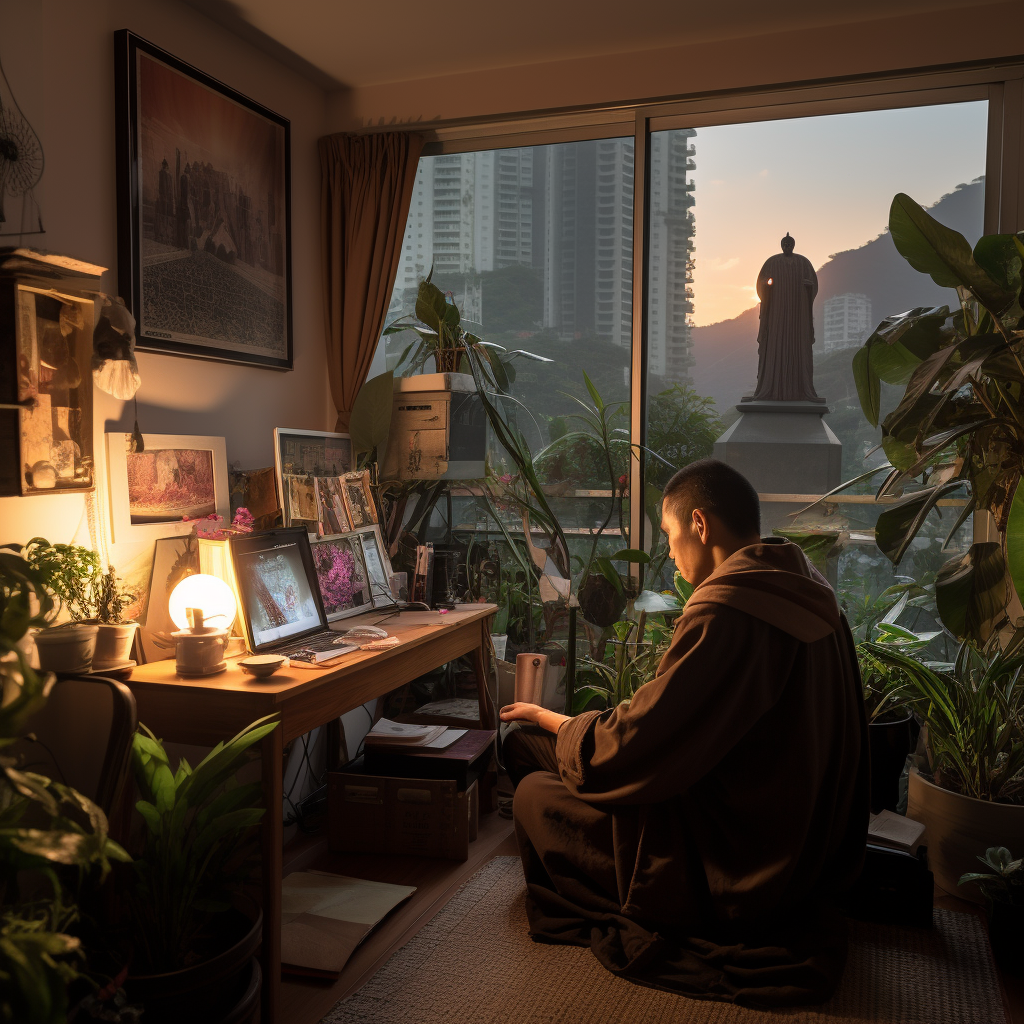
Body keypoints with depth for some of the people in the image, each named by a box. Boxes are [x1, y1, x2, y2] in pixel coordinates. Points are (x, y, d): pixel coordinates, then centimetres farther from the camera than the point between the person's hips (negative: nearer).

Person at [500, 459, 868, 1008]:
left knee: (533, 795, 0)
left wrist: (550, 720, -3)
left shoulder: (723, 612, -27)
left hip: (738, 875, -9)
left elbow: (629, 750, -23)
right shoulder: (811, 596, 3)